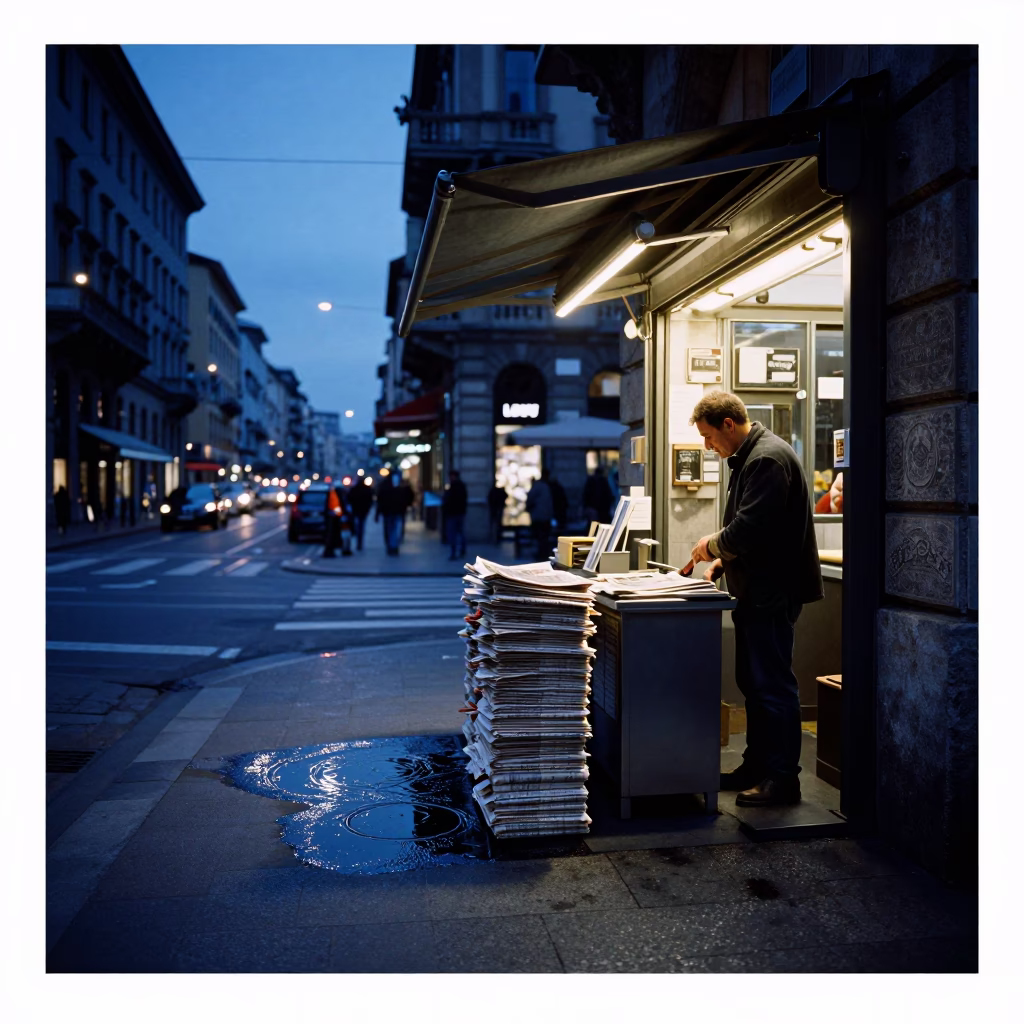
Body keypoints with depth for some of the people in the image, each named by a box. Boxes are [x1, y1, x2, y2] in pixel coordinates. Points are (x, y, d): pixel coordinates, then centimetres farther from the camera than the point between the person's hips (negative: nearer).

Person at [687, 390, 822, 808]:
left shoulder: (768, 458, -18)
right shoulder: (748, 457, 16)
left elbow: (749, 527, -25)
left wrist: (713, 545, -8)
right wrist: (720, 561, 10)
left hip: (773, 592, -11)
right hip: (757, 590, 11)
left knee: (773, 684, -4)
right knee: (754, 683, 16)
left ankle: (783, 778, 6)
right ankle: (757, 766, 27)